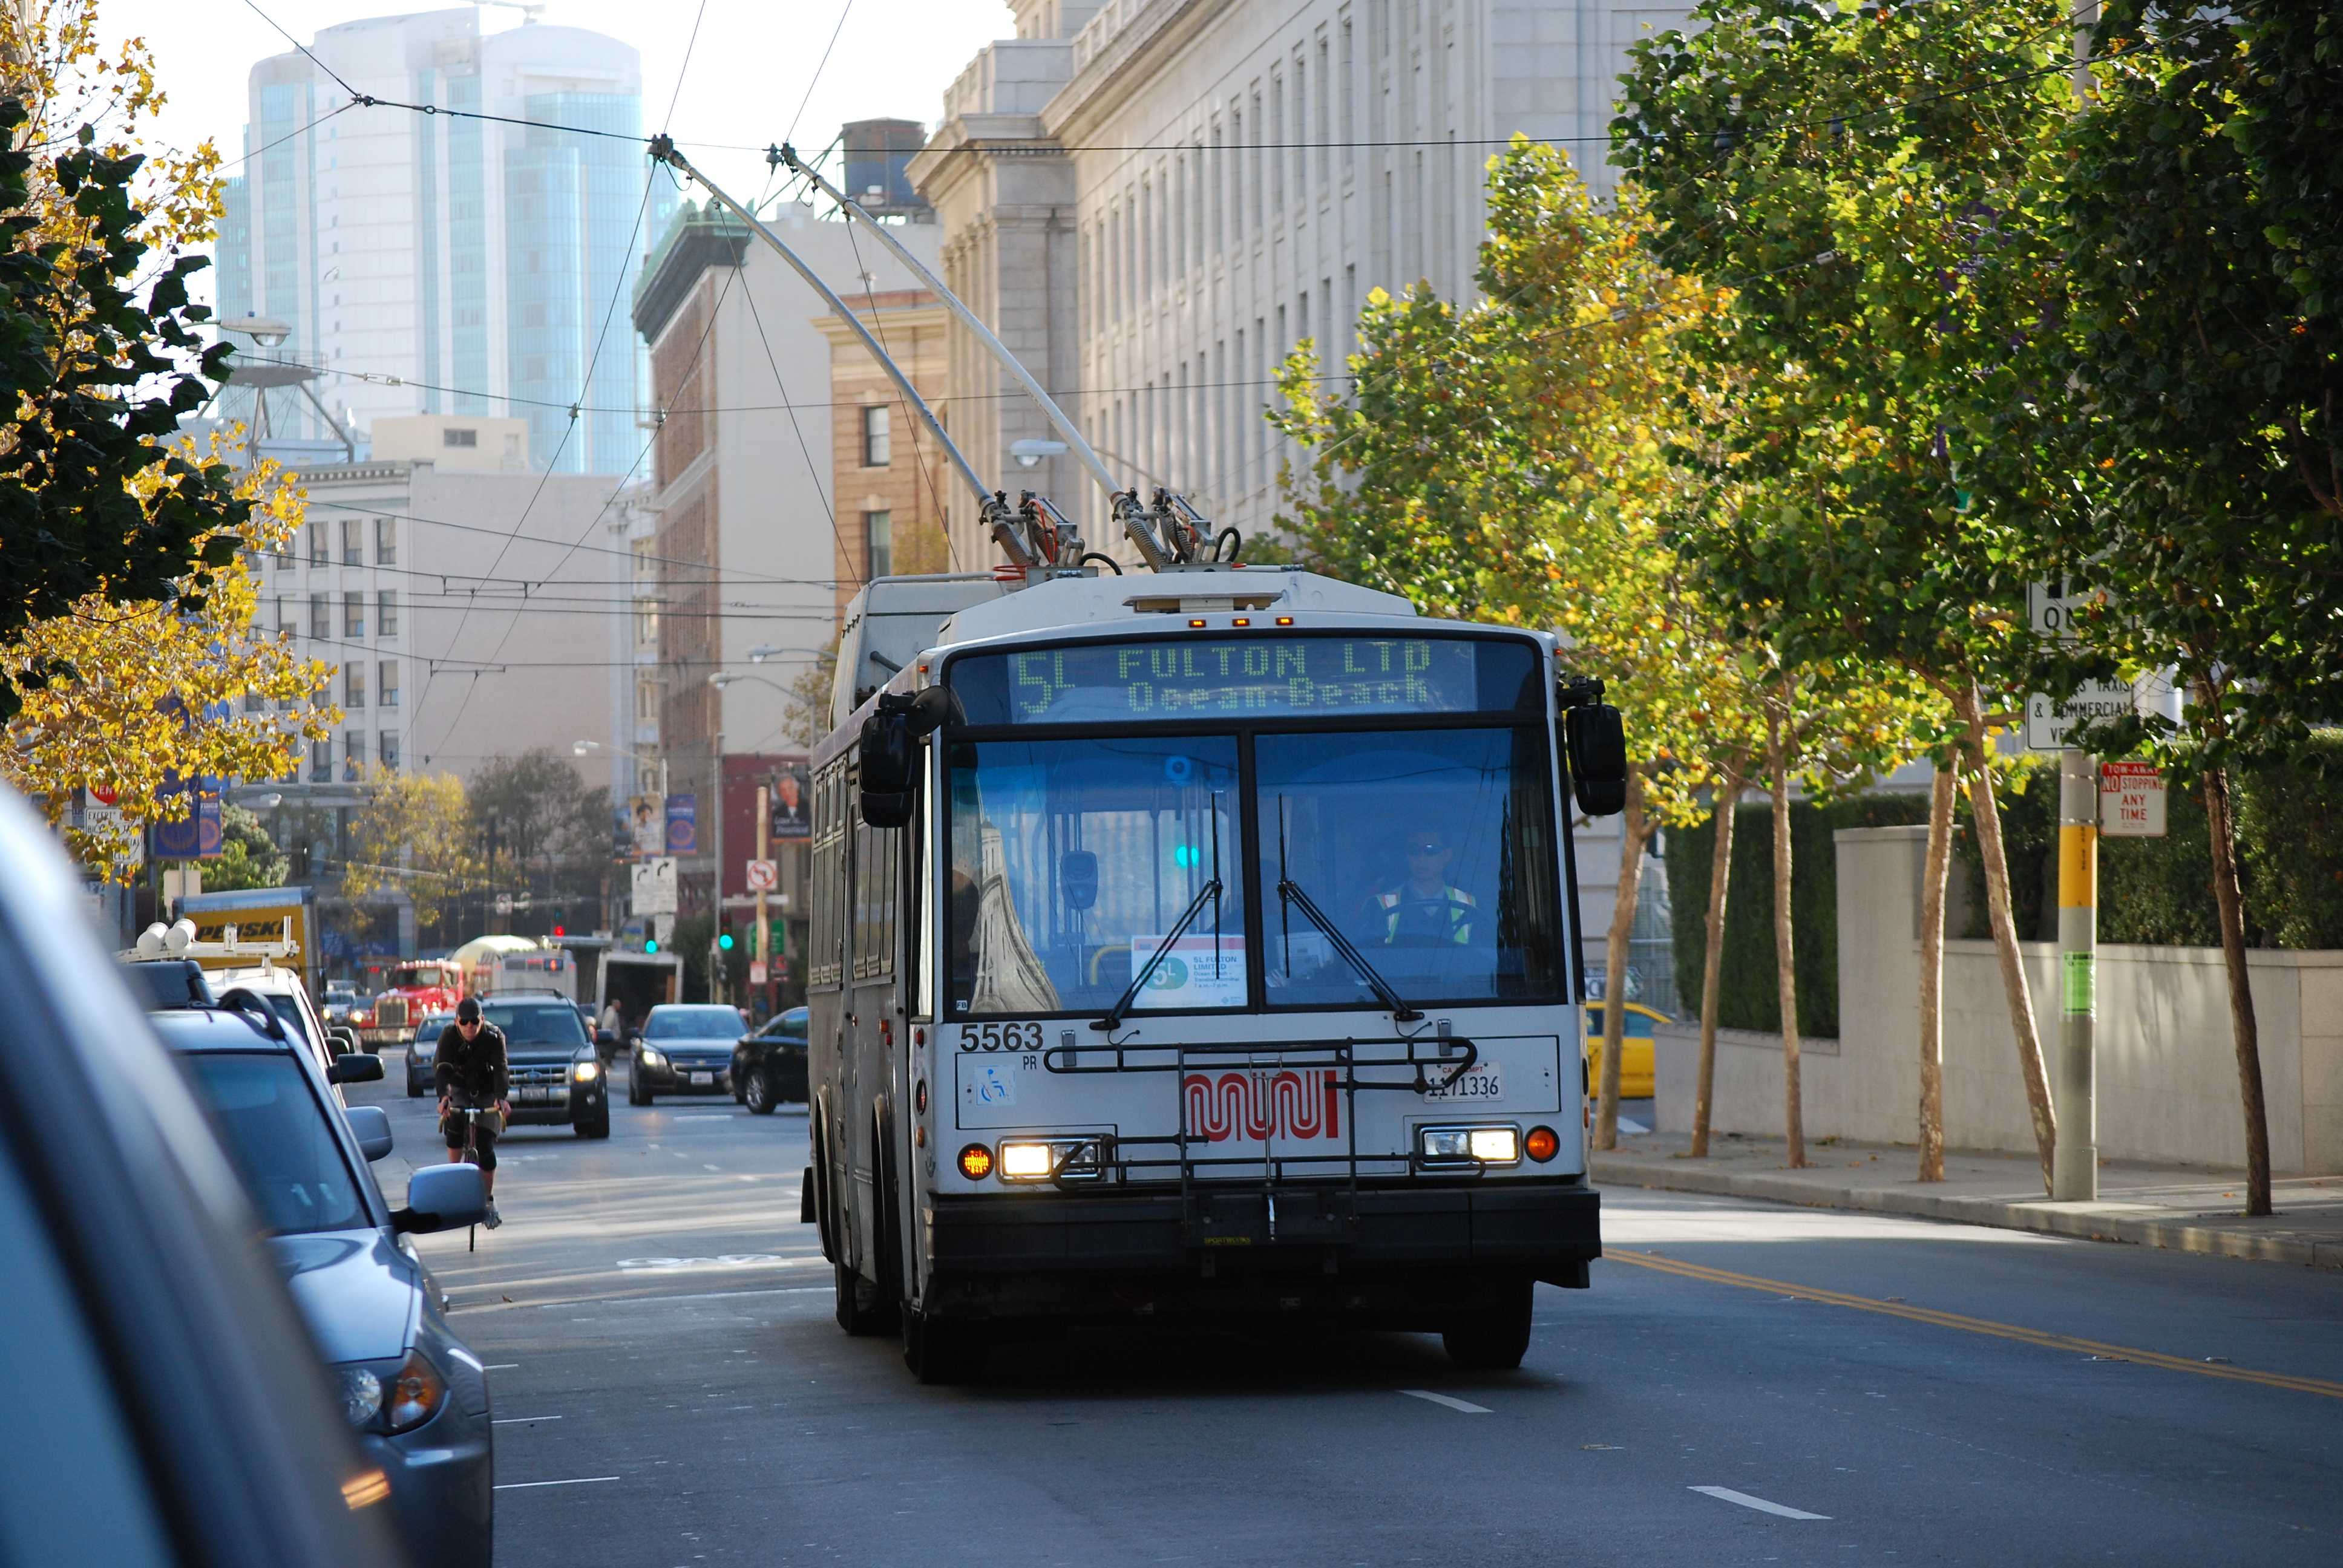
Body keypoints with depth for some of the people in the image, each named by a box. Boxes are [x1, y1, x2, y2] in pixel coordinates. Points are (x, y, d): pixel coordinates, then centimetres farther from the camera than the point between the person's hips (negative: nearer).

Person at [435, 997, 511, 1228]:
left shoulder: (494, 1037, -20)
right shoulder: (449, 1036, -18)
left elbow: (501, 1070, -31)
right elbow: (442, 1069, -28)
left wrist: (501, 1097, -49)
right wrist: (444, 1096, -47)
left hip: (488, 1094, -1)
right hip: (460, 1090, 1)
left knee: (485, 1147, -10)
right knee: (454, 1123, -31)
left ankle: (488, 1201, 4)